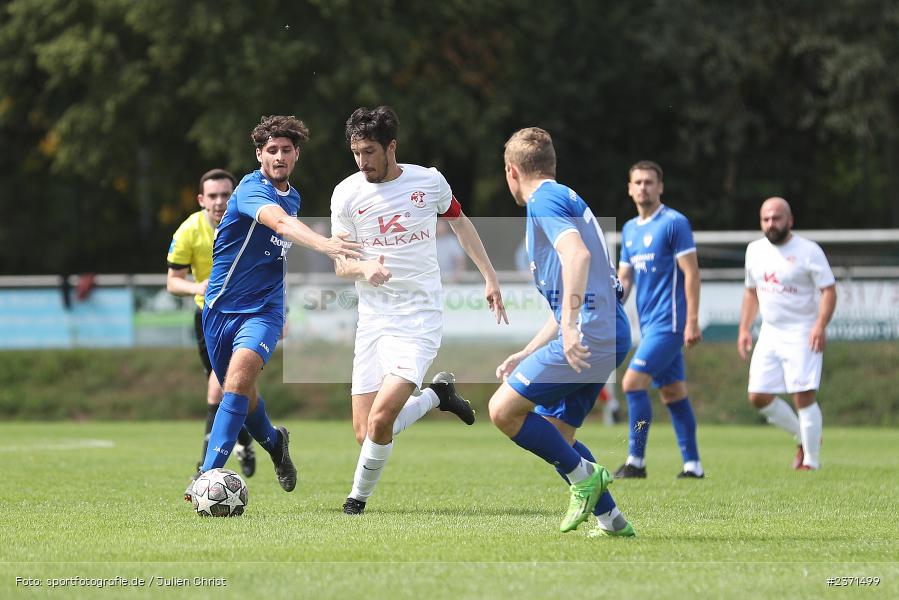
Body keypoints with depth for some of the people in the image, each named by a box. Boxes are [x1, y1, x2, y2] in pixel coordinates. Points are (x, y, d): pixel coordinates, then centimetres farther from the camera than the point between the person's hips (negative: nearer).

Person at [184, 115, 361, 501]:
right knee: (240, 394, 12)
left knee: (240, 375, -24)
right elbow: (280, 223, -35)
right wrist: (322, 243, -53)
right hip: (221, 306, -2)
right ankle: (273, 442, 45)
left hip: (263, 309, 2)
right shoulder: (252, 189, -13)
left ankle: (209, 474, -29)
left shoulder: (293, 197, 9)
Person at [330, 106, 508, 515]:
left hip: (419, 320, -3)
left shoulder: (429, 182, -2)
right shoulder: (346, 194, -2)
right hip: (372, 321, 3)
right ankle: (437, 394, 23)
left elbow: (459, 222, 18)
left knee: (380, 420, -20)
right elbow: (340, 263, 2)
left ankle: (359, 498, 5)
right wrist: (363, 268, -21)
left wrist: (489, 277, 18)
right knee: (365, 433, -2)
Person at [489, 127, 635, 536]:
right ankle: (610, 520, 12)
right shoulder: (564, 200, 28)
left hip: (590, 331, -10)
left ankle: (584, 476, -5)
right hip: (608, 333, 10)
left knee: (503, 409, -11)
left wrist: (570, 327, -30)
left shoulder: (545, 200, -4)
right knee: (556, 435, 14)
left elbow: (578, 254, -24)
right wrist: (525, 355, 30)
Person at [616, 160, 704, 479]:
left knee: (633, 383, -14)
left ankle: (636, 461, -10)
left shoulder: (674, 223, -9)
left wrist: (692, 321, -17)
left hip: (668, 322, -8)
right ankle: (692, 465, 11)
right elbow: (625, 279, 18)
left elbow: (691, 273, -12)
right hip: (650, 323, 8)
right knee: (673, 393, 8)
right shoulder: (630, 230, 15)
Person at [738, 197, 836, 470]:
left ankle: (811, 462, 0)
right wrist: (744, 329, 13)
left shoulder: (809, 251, -9)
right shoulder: (755, 250, 10)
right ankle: (804, 437, 22)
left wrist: (820, 325, -25)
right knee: (759, 397, 1)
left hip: (801, 335, -6)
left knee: (803, 397, -11)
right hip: (770, 333, 6)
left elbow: (829, 290, -12)